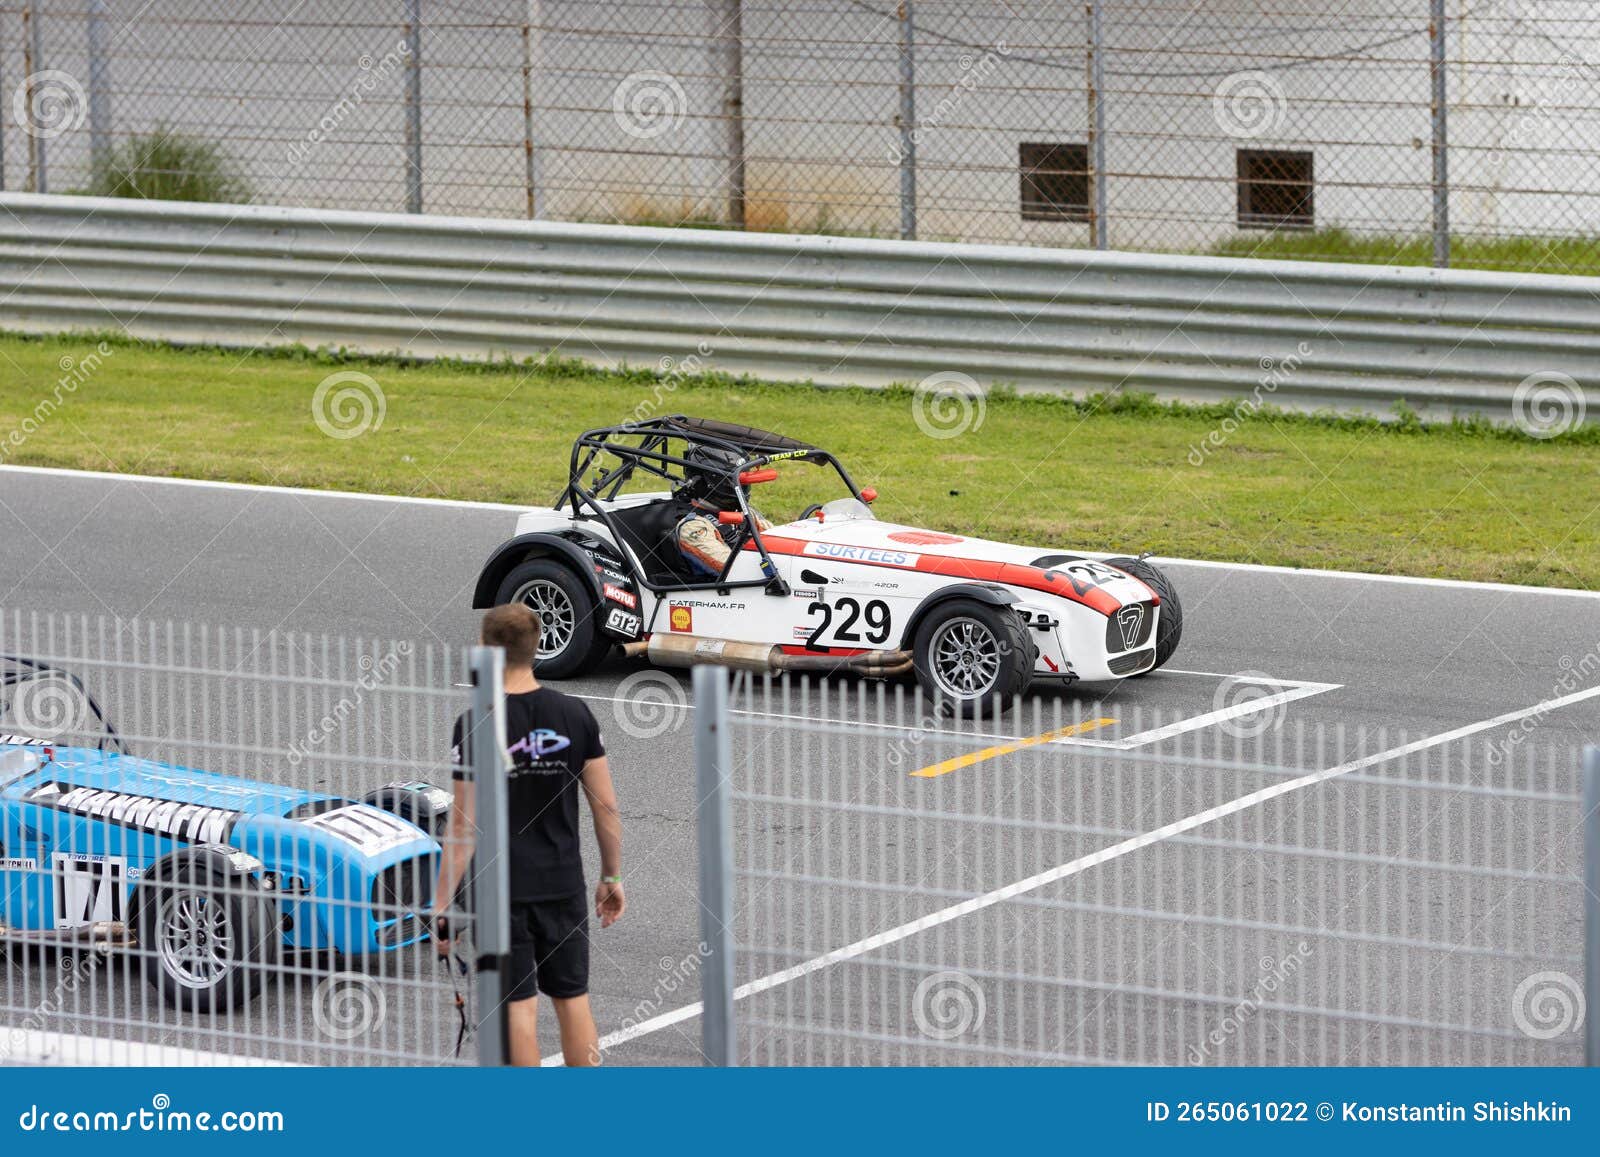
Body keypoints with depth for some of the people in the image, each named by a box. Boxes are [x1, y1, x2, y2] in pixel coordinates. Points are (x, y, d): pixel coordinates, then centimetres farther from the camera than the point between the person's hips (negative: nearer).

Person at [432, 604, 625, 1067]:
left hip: (502, 890, -4)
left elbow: (465, 825, -14)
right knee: (573, 1002, 12)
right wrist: (612, 877, 14)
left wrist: (441, 906, -9)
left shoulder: (475, 725, -13)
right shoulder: (575, 715, -1)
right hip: (564, 885, 4)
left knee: (519, 1008, 1)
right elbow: (606, 807, 2)